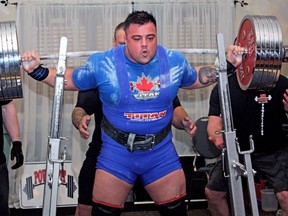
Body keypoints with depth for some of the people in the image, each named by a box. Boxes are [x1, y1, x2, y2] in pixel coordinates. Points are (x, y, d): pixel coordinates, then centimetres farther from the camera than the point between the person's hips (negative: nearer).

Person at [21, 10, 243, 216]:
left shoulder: (174, 61, -4)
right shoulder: (103, 63, -12)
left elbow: (195, 79, 16)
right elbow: (70, 80, 3)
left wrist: (228, 65, 10)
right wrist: (38, 71, -9)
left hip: (162, 151, 2)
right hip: (117, 153, -2)